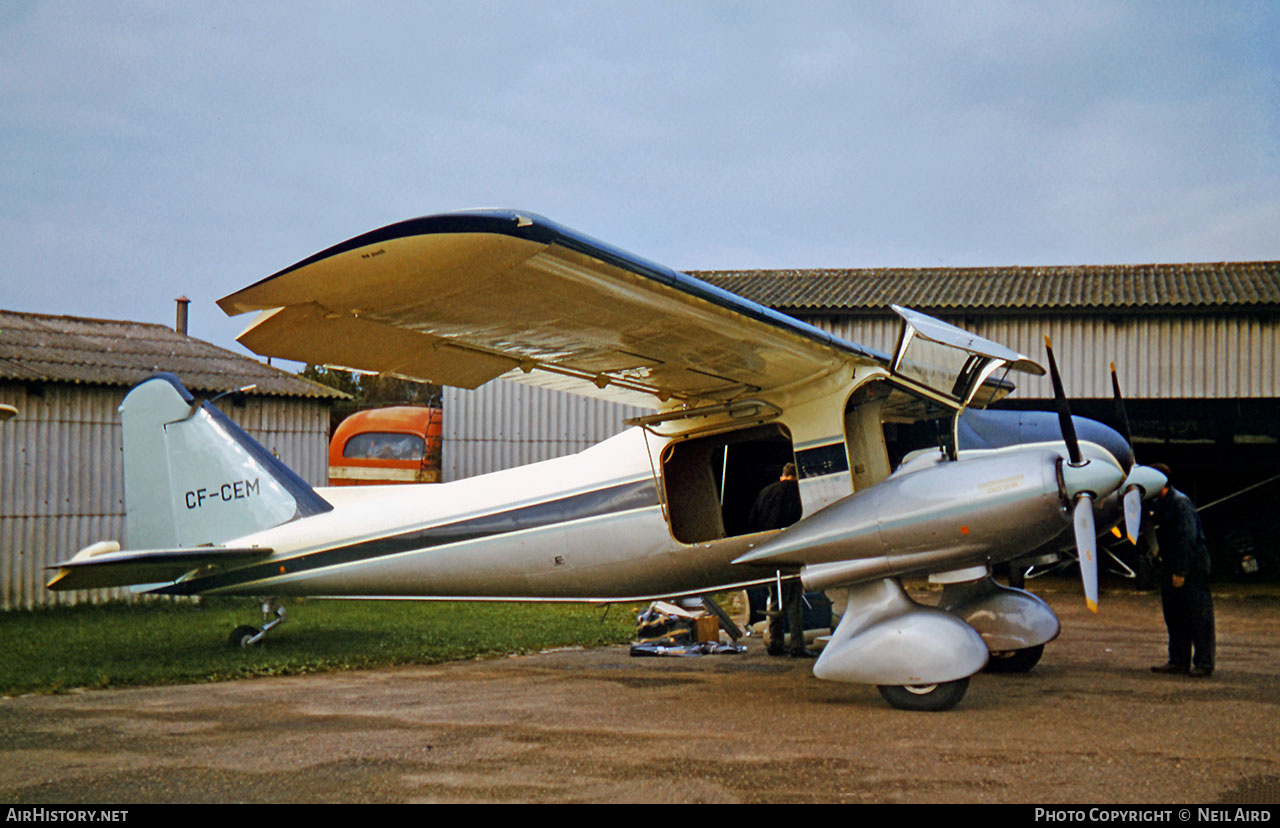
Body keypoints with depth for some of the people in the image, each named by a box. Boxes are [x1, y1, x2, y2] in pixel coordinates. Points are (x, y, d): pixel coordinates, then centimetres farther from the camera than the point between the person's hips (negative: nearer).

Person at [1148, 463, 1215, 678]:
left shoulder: (1180, 503, -17)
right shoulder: (1159, 504, 12)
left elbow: (1187, 537, -21)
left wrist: (1181, 571, -22)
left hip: (1192, 565, -10)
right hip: (1170, 566, 10)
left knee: (1198, 615, -5)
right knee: (1173, 614, 11)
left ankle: (1203, 664, -2)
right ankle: (1178, 661, 18)